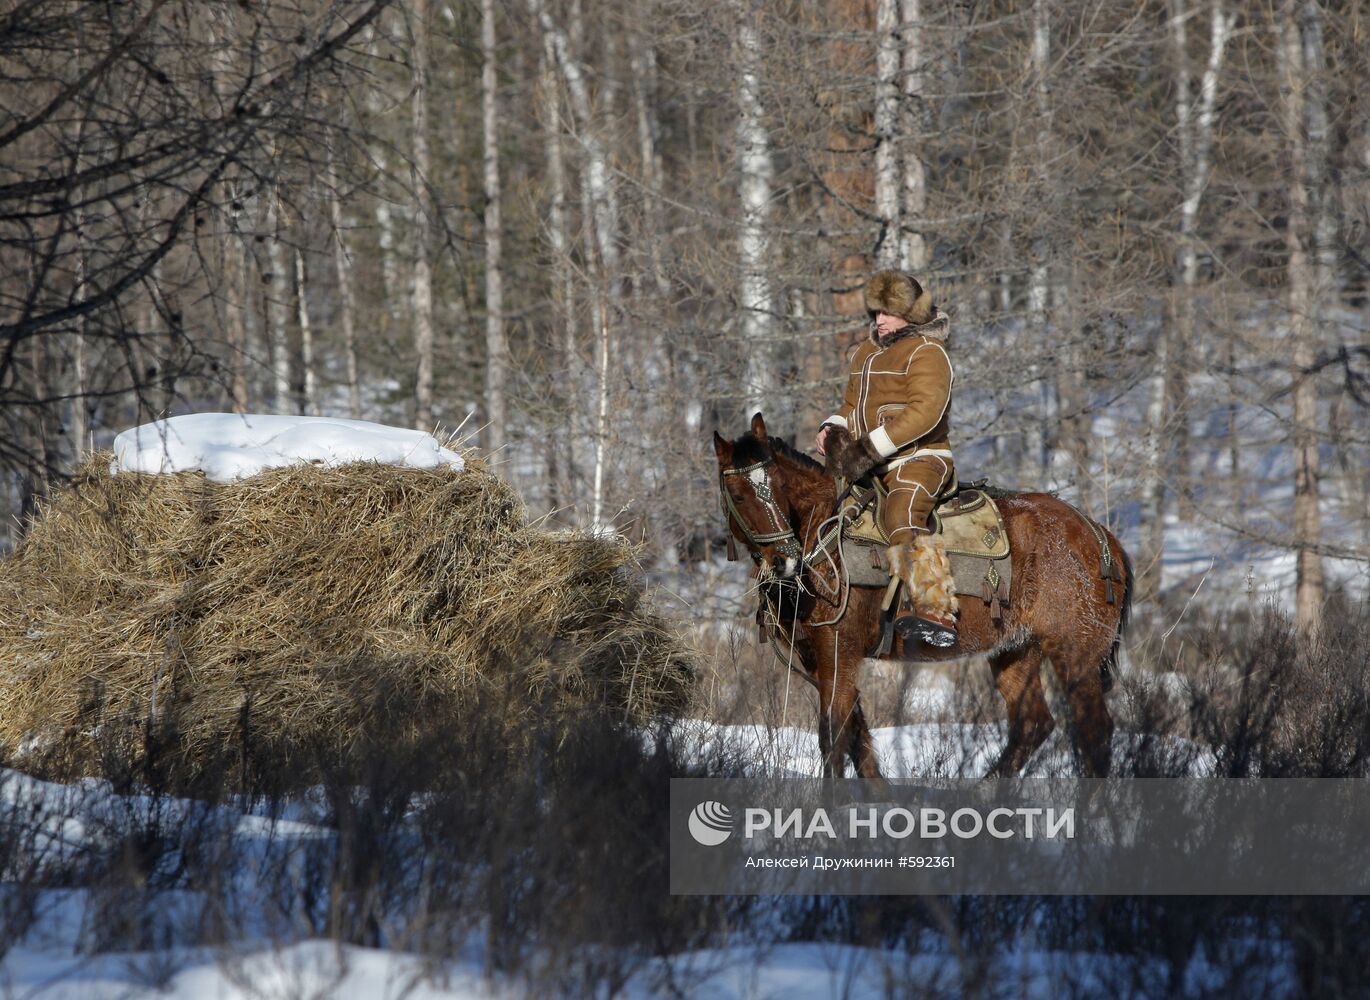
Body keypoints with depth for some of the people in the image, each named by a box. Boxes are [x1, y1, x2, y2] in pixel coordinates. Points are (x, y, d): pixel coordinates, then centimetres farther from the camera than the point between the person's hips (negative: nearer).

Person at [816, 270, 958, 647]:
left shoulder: (926, 353, -10)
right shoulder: (867, 354, 18)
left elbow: (925, 412, -23)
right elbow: (852, 404, 27)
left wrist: (872, 447, -27)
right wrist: (833, 428, 2)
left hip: (920, 459, -10)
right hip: (879, 465, 10)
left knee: (901, 516, -35)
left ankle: (939, 617, -45)